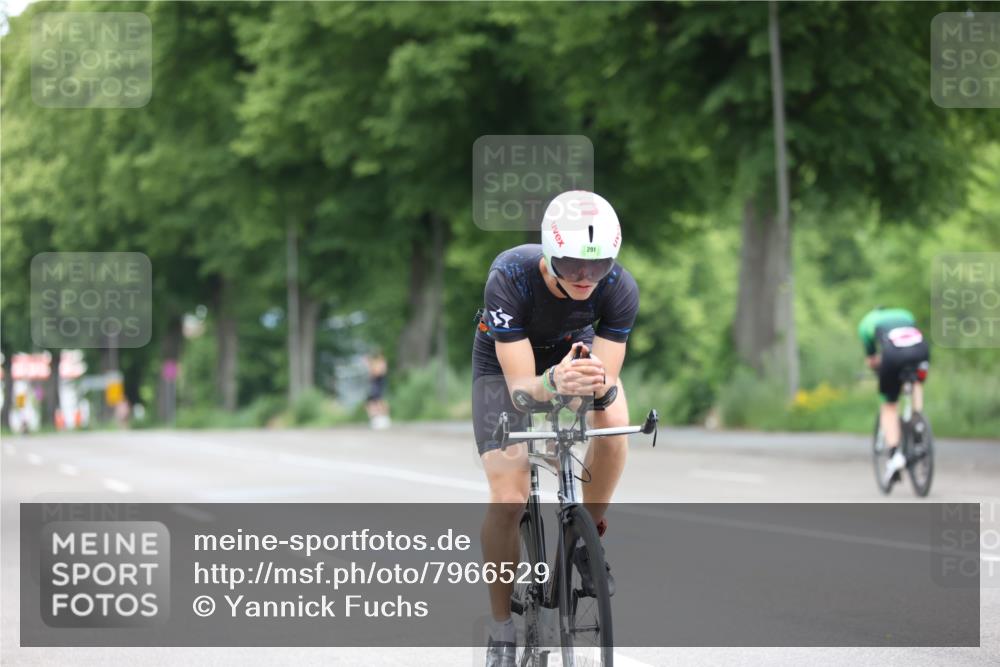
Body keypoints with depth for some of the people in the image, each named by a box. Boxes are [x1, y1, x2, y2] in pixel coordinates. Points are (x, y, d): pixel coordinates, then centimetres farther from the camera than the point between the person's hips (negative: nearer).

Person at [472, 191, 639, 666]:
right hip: (505, 361, -2)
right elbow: (520, 386, -39)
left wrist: (595, 382, -55)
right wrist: (554, 383, -61)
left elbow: (607, 380, -31)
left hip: (575, 347, 2)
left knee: (614, 420, -30)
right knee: (508, 499, -16)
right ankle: (502, 628, 2)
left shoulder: (620, 288, -31)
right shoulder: (510, 277, -38)